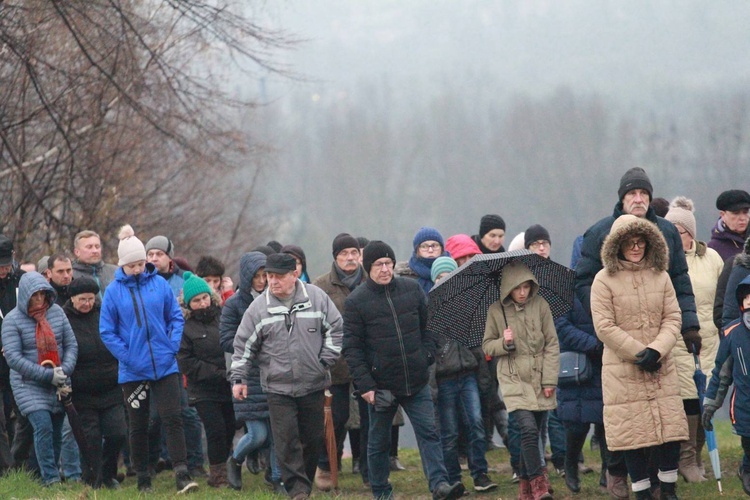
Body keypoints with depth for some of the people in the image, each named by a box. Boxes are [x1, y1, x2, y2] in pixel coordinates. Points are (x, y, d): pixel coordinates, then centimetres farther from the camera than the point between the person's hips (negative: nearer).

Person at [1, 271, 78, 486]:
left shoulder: (56, 311, 3)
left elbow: (71, 344, 6)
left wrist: (65, 370, -13)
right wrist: (47, 375, -18)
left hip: (58, 386, 4)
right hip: (29, 385, -4)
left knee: (56, 432, 5)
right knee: (43, 427, -17)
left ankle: (52, 474, 17)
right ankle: (50, 479, -15)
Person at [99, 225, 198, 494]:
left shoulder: (160, 284, 0)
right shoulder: (114, 290, -4)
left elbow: (176, 318, 7)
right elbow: (107, 330, -1)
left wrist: (172, 347, -6)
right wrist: (127, 356, -10)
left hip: (165, 367, 0)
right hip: (133, 370, 0)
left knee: (172, 418, -8)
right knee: (138, 426, 9)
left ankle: (182, 474, -10)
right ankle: (143, 479, 19)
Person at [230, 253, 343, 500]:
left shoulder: (317, 298, 0)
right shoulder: (259, 307, -1)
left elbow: (335, 329, 7)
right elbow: (244, 345, 4)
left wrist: (326, 360, -1)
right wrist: (239, 378, 0)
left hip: (313, 384, 1)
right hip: (278, 386, -1)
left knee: (313, 439, 9)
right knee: (286, 440, -9)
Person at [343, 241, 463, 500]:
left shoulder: (412, 289, 4)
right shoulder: (356, 301, -6)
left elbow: (427, 326, 14)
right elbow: (352, 347, -7)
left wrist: (427, 356, 0)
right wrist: (364, 385, -13)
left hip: (416, 382, 2)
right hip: (381, 385, -2)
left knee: (429, 433, -6)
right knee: (378, 442, 9)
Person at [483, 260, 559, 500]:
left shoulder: (540, 305, 2)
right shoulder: (496, 311, 1)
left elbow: (552, 345, 4)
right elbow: (487, 346, 9)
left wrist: (550, 379, -2)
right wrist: (504, 343, -12)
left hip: (540, 381, 2)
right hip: (514, 381, -2)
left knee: (534, 434, 5)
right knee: (528, 430, -18)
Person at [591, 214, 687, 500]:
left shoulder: (660, 276, 7)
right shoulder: (604, 280, -5)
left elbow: (672, 319, 4)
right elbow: (604, 327, -10)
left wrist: (656, 350, -13)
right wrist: (639, 353, -13)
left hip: (661, 368, 4)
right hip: (622, 369, -3)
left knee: (671, 429, 2)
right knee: (633, 433, -2)